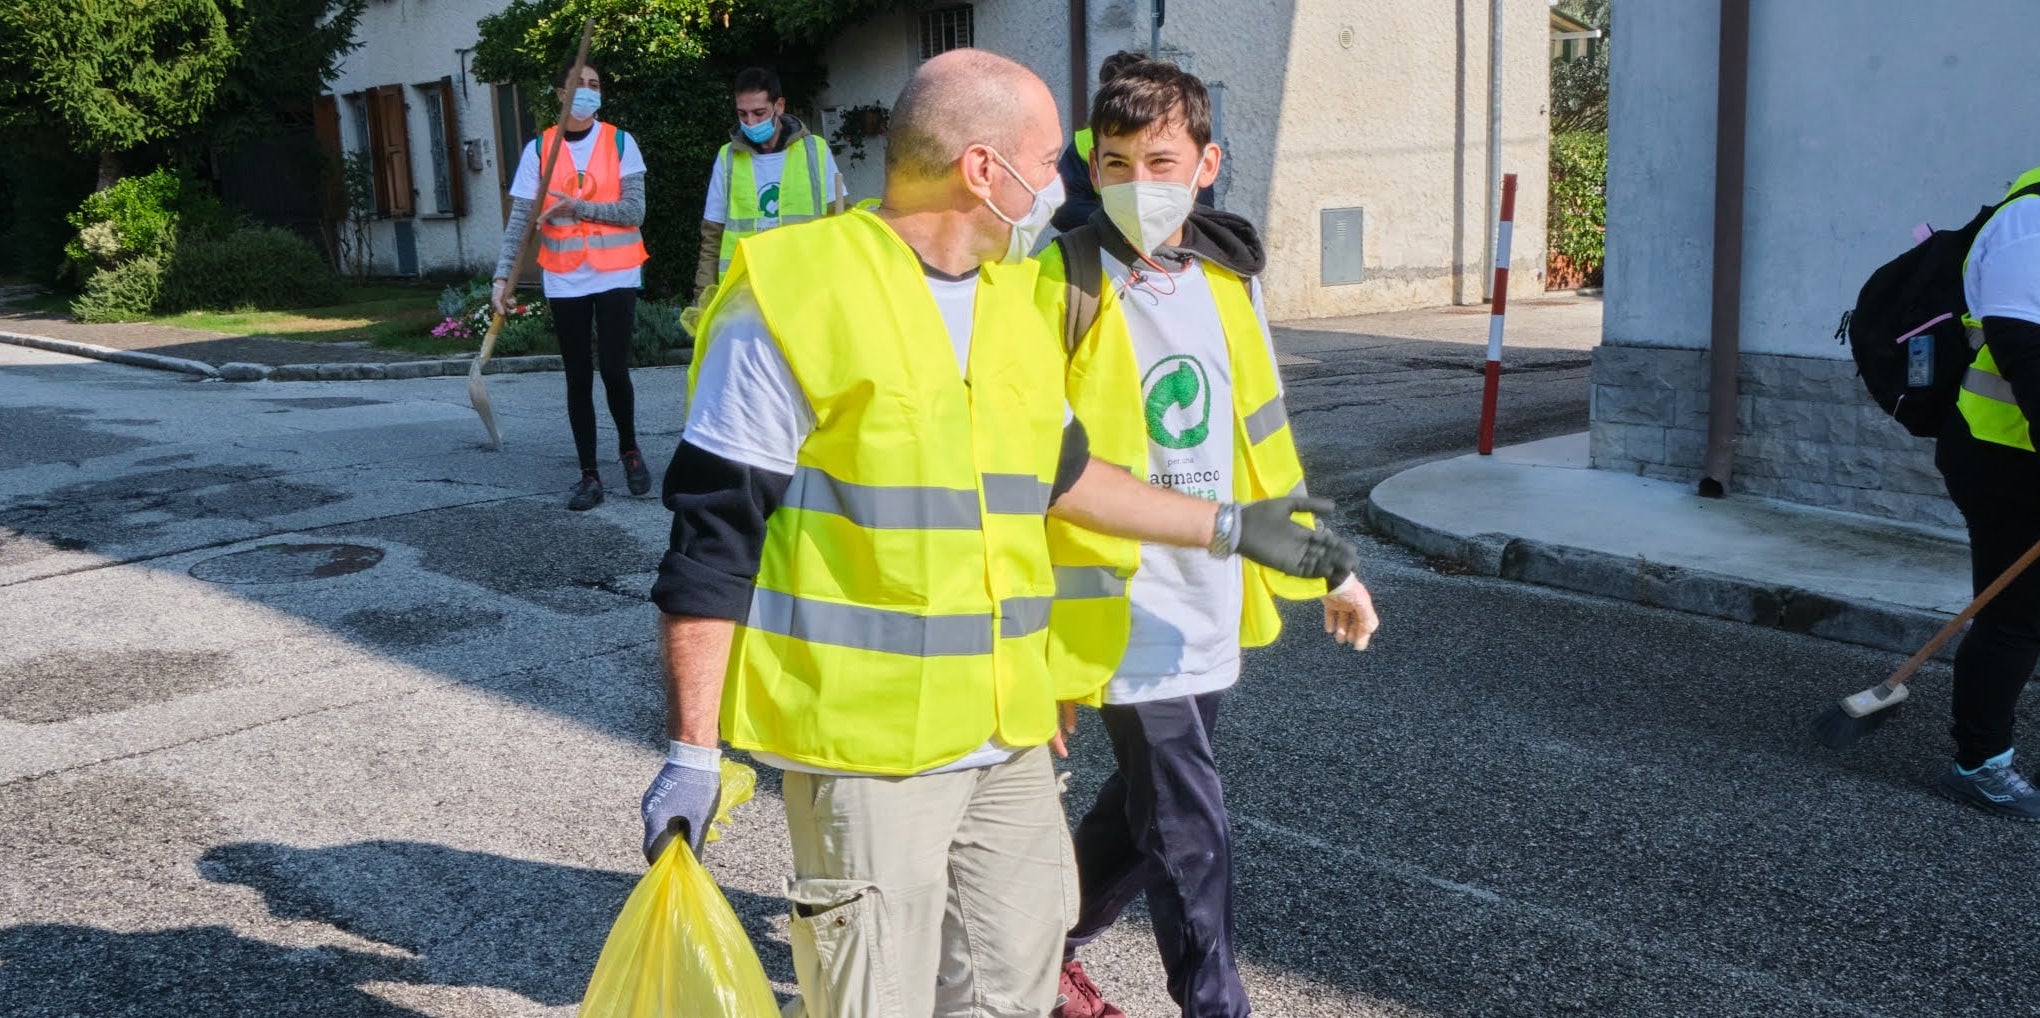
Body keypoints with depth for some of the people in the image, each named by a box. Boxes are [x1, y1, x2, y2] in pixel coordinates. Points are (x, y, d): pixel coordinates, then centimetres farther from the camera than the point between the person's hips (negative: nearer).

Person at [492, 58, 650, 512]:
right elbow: (519, 220, -1)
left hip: (616, 277, -1)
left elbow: (634, 211, -7)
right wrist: (503, 276, -11)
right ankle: (589, 475, 13)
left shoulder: (620, 143, 1)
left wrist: (577, 207, -17)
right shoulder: (538, 149, 3)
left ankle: (629, 448, 20)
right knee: (579, 378, 5)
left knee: (614, 370, -7)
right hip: (565, 282, 2)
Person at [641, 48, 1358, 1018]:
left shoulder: (1015, 300, 8)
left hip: (1005, 738, 7)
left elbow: (1058, 471, 22)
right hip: (864, 746, -7)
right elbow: (712, 541, -13)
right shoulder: (797, 293, -15)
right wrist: (692, 752, -13)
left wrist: (1231, 527, 25)